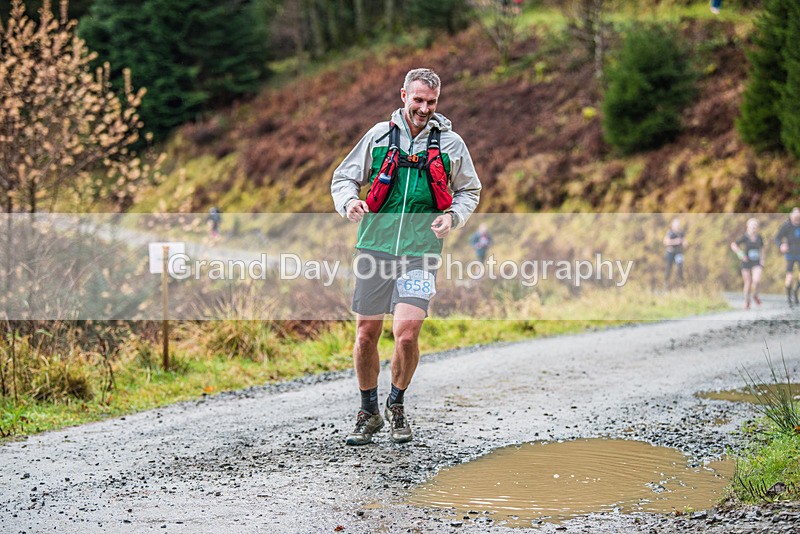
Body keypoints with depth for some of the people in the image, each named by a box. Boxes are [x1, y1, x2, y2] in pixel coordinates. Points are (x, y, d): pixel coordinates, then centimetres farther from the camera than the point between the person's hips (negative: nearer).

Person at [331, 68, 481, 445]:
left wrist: (453, 217, -1)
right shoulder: (379, 135, 7)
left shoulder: (451, 143, 6)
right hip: (375, 246, 1)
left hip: (420, 252, -1)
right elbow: (343, 177, 14)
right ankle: (368, 412, 22)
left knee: (406, 333, -15)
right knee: (366, 333, 4)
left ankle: (396, 406, 11)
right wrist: (348, 202, -8)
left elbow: (470, 191, 19)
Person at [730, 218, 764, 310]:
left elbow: (762, 248, 17)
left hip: (757, 263, 1)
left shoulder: (759, 238, 1)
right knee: (748, 283, 4)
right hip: (746, 263, -1)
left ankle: (755, 296, 10)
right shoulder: (745, 238, -9)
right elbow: (733, 245, -10)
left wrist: (762, 259, 5)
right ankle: (747, 302, 25)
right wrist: (741, 255, -17)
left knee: (756, 280, -19)